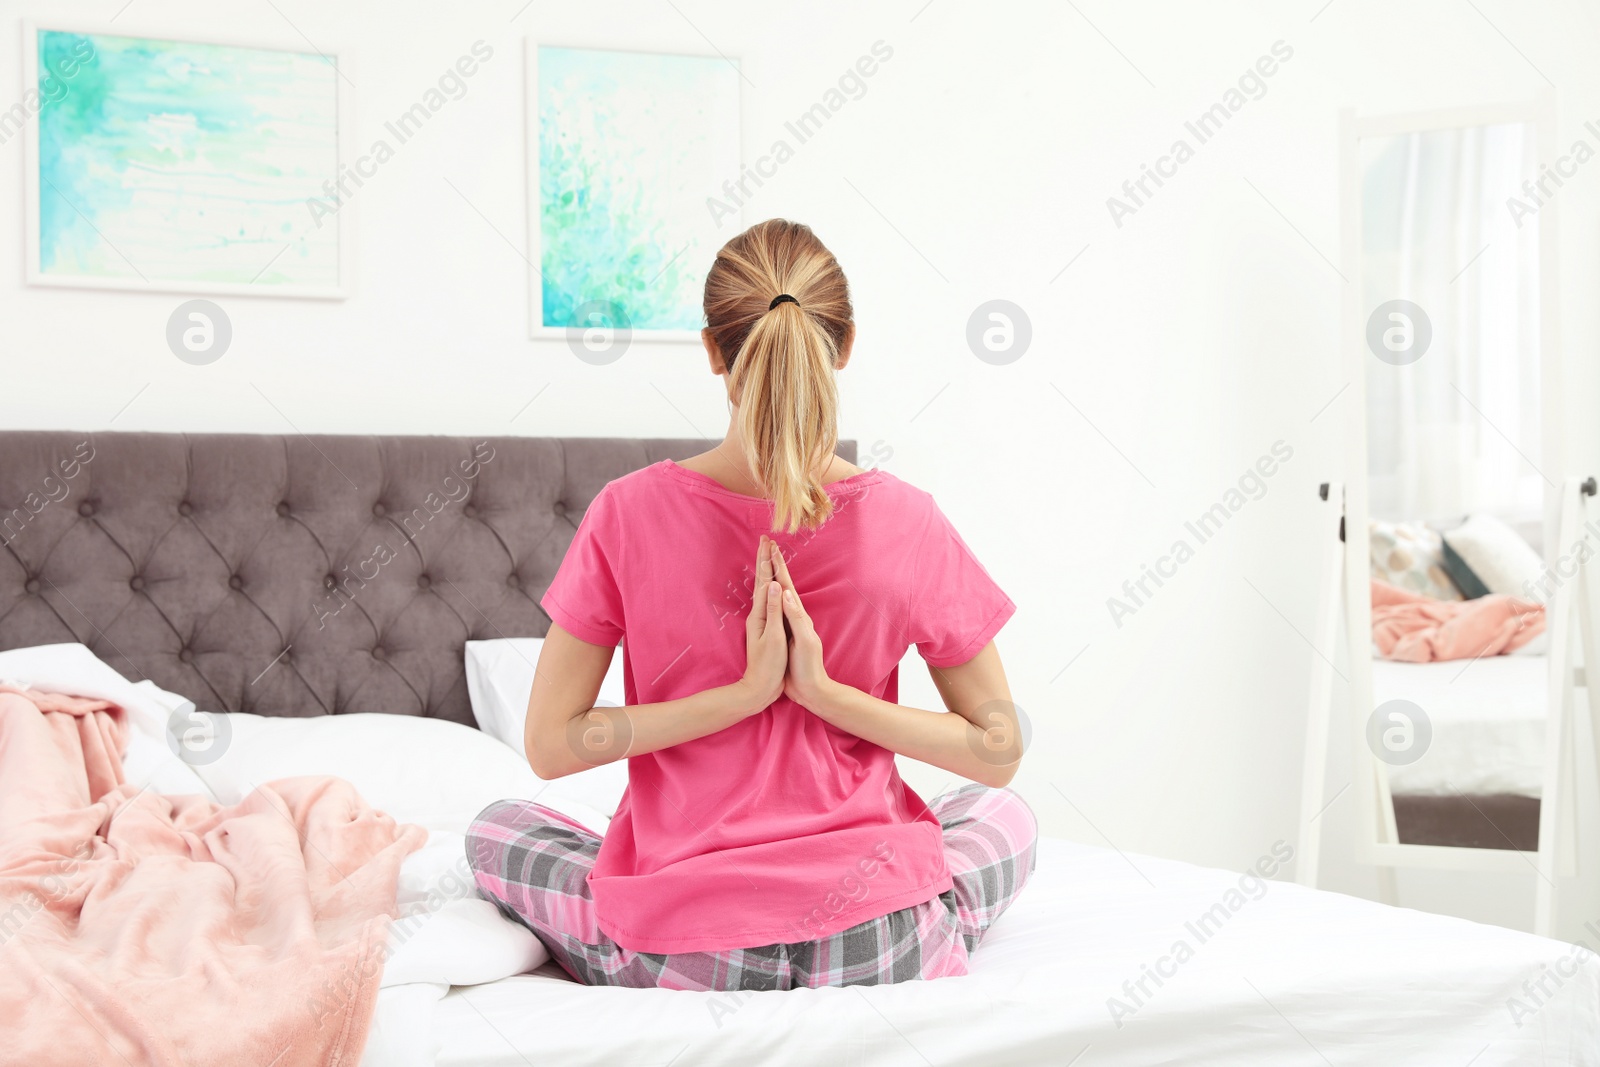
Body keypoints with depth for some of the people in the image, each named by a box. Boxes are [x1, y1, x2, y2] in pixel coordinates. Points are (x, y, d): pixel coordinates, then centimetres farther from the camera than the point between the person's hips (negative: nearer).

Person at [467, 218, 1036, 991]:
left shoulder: (630, 513, -9)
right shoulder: (905, 521, -8)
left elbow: (548, 744, -6)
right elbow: (998, 751, -2)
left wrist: (741, 692, -11)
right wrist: (825, 691, -9)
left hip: (682, 959, 0)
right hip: (876, 955, 1)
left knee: (495, 829, 29)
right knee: (1004, 815, 34)